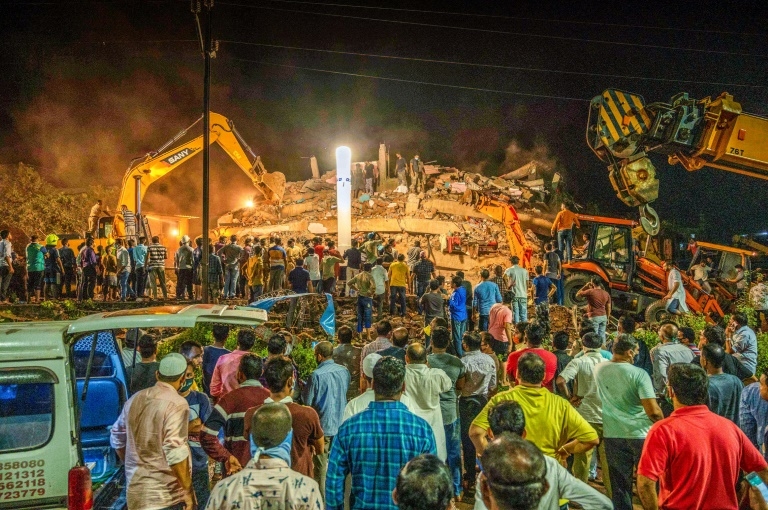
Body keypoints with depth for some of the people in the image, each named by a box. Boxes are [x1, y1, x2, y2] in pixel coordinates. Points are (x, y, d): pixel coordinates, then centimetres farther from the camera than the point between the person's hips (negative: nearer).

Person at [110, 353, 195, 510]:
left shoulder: (134, 399, 8)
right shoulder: (176, 403, -15)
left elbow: (117, 438, 19)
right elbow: (175, 451, -22)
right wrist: (188, 490, -15)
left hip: (135, 490, 7)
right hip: (168, 495, -7)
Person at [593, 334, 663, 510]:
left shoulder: (599, 369, -2)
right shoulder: (639, 374, -16)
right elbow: (653, 411, -17)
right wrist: (662, 423, -1)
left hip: (613, 435, 4)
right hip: (640, 435, -4)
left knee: (619, 484, 13)